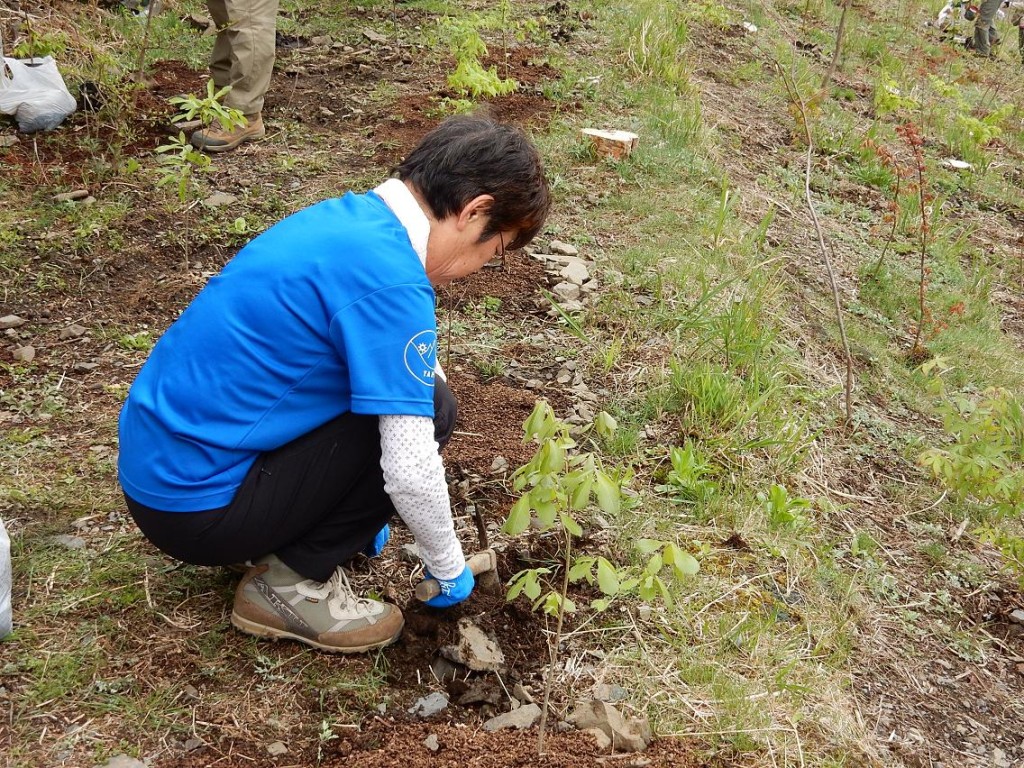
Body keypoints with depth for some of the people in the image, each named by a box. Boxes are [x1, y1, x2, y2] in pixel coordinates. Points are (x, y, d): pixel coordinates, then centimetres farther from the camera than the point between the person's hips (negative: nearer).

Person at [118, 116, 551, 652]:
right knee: (430, 409, -10)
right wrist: (448, 568, -1)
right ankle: (289, 582, -1)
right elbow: (410, 470, -21)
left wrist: (360, 510, 30)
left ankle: (279, 544, 15)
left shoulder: (344, 218, 7)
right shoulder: (391, 281, -21)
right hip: (197, 508, -9)